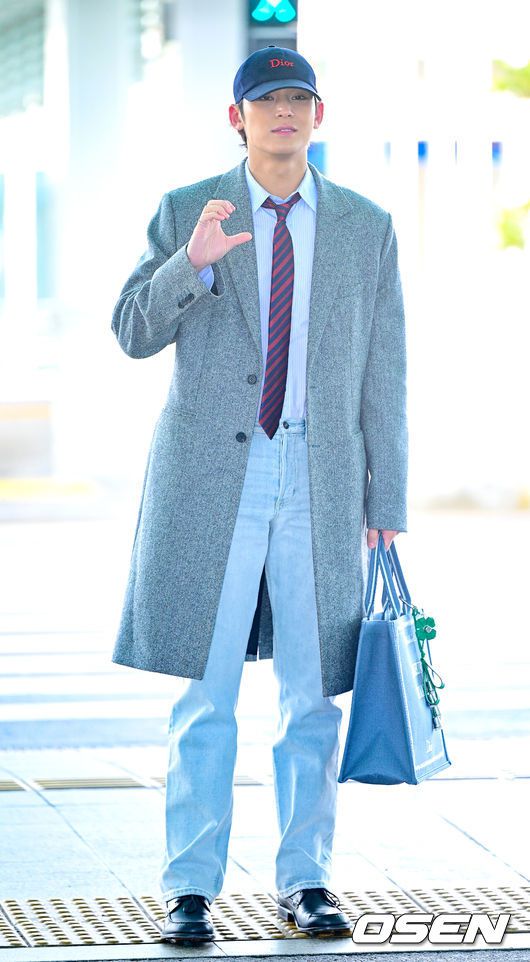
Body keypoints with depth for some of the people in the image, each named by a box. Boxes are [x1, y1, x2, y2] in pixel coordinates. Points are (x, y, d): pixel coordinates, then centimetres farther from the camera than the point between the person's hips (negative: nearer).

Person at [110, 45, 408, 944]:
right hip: (211, 474, -1)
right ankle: (189, 888, 4)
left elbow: (383, 374, 8)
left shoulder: (366, 227, 8)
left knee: (313, 693, 4)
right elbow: (134, 331, -2)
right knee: (204, 694, -2)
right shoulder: (186, 213, 5)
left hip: (320, 478, 1)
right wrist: (193, 262, -20)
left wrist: (387, 505, 5)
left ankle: (305, 882, 15)